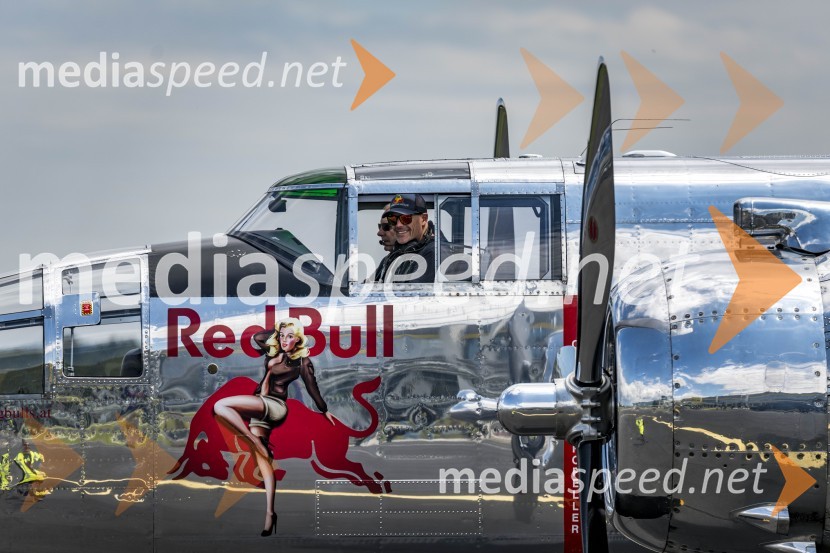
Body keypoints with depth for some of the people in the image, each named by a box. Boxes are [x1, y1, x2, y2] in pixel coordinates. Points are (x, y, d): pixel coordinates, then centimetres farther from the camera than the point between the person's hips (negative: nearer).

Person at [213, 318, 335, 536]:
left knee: (221, 406, -22)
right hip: (259, 408, 7)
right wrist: (277, 330, 21)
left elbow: (312, 387, 8)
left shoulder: (302, 361, 1)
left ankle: (256, 443, -14)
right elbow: (257, 337, 24)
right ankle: (269, 513, -9)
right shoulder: (275, 352, 16)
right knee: (262, 459, -3)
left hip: (274, 405, -7)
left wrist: (324, 410, 16)